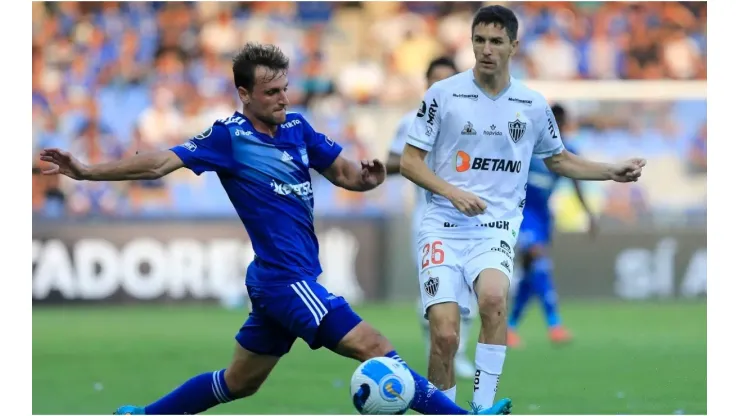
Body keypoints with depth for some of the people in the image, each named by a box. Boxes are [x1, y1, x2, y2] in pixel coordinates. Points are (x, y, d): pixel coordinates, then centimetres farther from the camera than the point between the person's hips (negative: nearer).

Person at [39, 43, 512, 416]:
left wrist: (368, 177, -14)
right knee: (373, 347, -14)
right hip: (283, 278, -8)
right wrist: (87, 172, -21)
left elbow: (342, 171, 10)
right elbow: (161, 162, -14)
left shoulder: (296, 126, 9)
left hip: (296, 278, 8)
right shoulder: (229, 136, -10)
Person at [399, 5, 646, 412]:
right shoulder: (443, 94, -1)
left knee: (493, 297, -32)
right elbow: (409, 161, 1)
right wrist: (452, 192, -13)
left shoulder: (533, 105, 7)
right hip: (444, 226, -1)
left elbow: (559, 160, 23)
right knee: (444, 334, -15)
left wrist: (613, 172, 12)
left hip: (496, 227, 1)